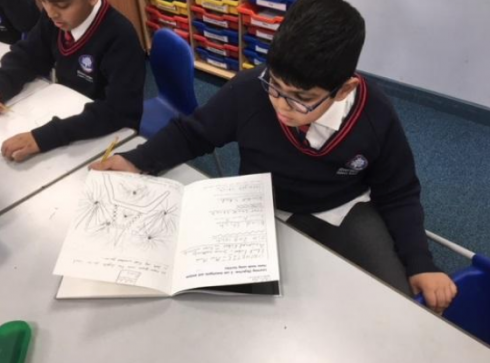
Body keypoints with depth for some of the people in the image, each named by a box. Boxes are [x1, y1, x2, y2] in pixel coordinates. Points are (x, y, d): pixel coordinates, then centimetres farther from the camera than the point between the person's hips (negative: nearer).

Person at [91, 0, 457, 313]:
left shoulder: (376, 118, -21)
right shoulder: (248, 91, -23)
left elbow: (398, 196, -4)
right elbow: (192, 132, -4)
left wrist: (420, 264, -13)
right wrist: (137, 161, -18)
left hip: (345, 213, 1)